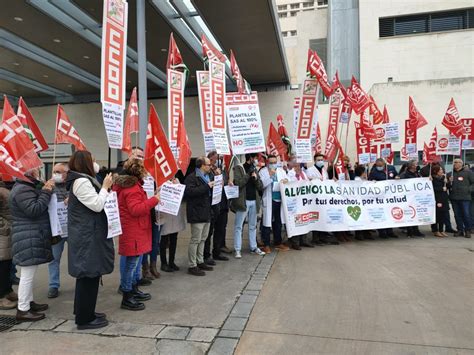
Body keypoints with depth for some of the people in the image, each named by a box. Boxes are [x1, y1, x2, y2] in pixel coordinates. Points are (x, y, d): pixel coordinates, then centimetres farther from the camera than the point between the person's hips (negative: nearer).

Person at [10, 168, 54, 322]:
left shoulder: (26, 187, 15)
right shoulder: (23, 190, -18)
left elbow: (36, 206, 20)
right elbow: (34, 210, -26)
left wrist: (44, 190, 7)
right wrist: (46, 192, -21)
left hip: (31, 238, 11)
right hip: (29, 239, -11)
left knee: (28, 275, 19)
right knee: (27, 275, -4)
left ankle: (29, 302, 30)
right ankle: (22, 310, 4)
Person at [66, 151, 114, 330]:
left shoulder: (81, 180, 15)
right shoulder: (81, 182, -19)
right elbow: (97, 205, -21)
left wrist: (104, 187, 9)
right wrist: (105, 187, -13)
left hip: (87, 234, 11)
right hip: (87, 236, -11)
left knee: (87, 275, 18)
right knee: (89, 275, -3)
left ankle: (84, 311, 30)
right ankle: (85, 319, 8)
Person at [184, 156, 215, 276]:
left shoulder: (207, 177, 19)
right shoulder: (192, 177, -12)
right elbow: (190, 191, -28)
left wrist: (214, 187, 10)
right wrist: (207, 186, -24)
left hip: (206, 213, 10)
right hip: (197, 214, -9)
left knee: (203, 239, 16)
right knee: (195, 240, -4)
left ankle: (200, 262, 27)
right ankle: (192, 266, 5)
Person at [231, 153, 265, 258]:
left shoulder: (254, 169, 15)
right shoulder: (238, 168, -3)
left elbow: (260, 187, 11)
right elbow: (238, 183, -16)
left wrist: (256, 178, -7)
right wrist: (248, 174, -14)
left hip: (254, 201, 6)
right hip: (243, 201, -6)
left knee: (253, 226, 13)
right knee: (238, 226, -1)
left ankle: (253, 247, 22)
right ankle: (237, 250, 4)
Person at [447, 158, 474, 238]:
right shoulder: (450, 174, 14)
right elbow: (447, 186, 15)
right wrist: (449, 182, -4)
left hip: (465, 198, -3)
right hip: (454, 198, 3)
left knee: (466, 214, -4)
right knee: (457, 215, 7)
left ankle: (468, 230, 9)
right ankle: (460, 230, 16)